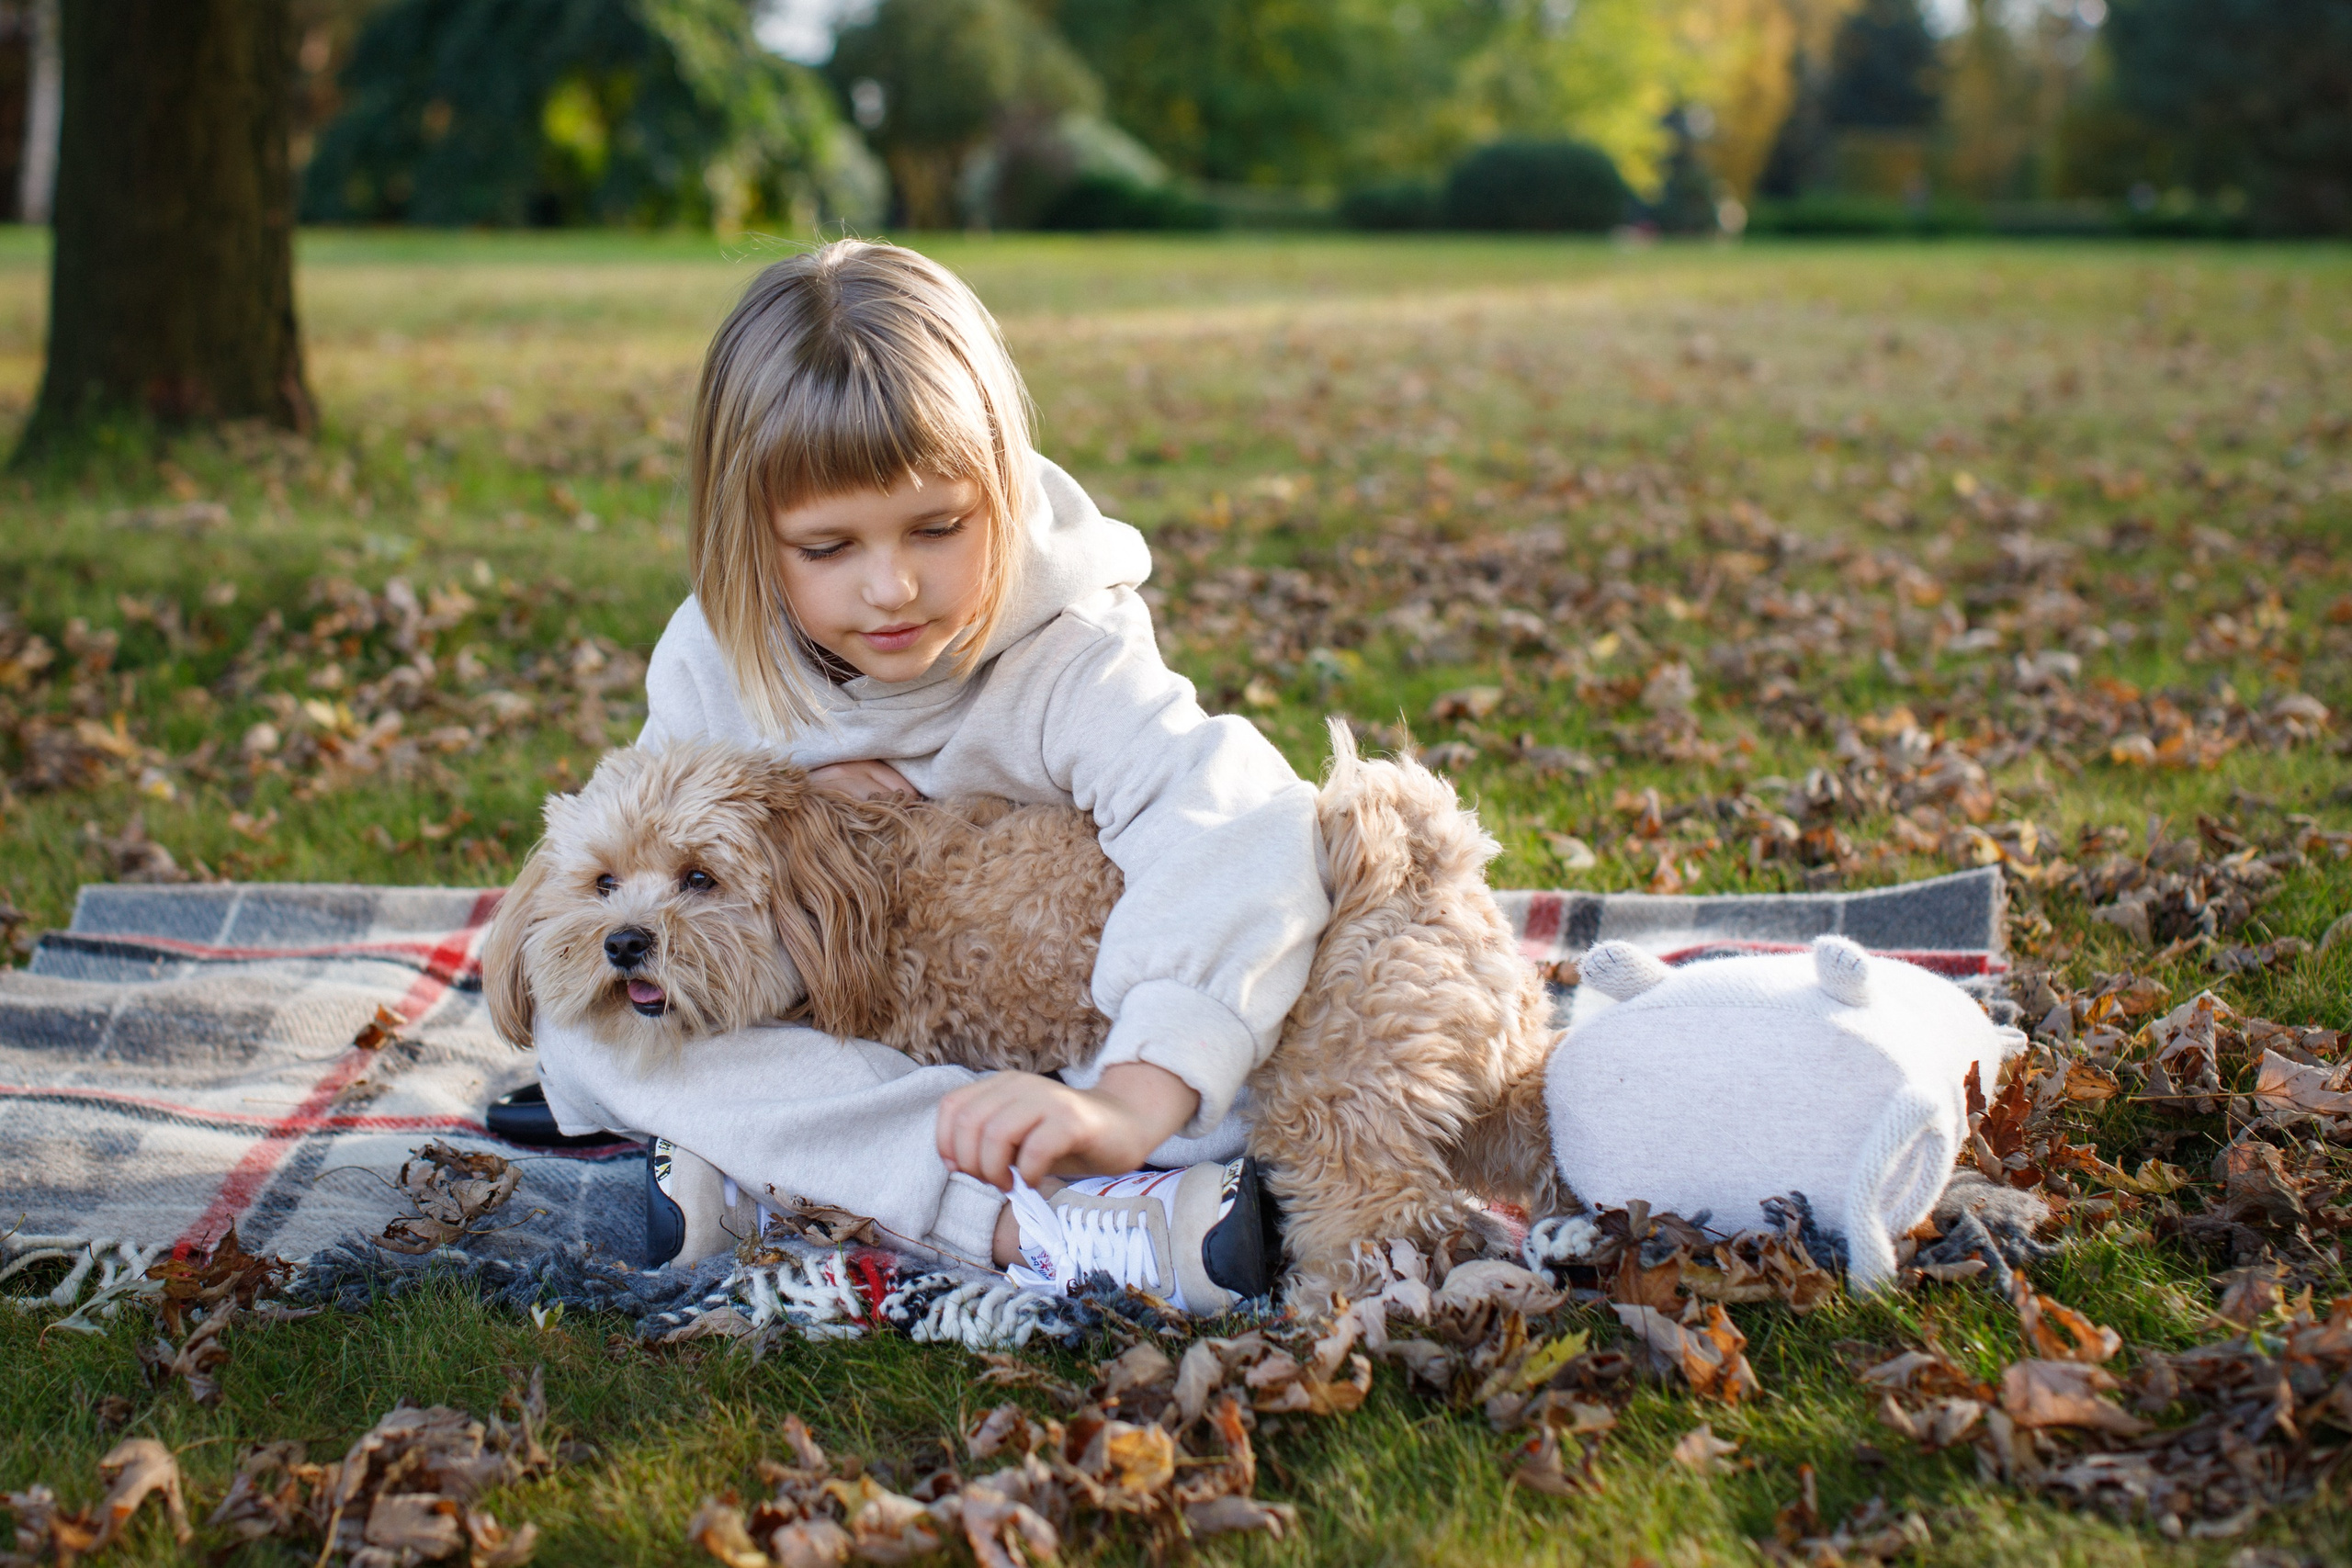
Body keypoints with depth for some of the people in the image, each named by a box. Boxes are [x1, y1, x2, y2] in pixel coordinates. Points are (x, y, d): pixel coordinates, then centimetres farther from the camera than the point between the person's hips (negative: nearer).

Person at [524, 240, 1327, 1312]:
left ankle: (763, 1175, -34)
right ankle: (1044, 1220, -38)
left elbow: (1239, 831, -42)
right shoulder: (711, 660, -8)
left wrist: (1133, 1100, -58)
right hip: (819, 1046, 4)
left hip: (1027, 1057, -4)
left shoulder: (1065, 661, -23)